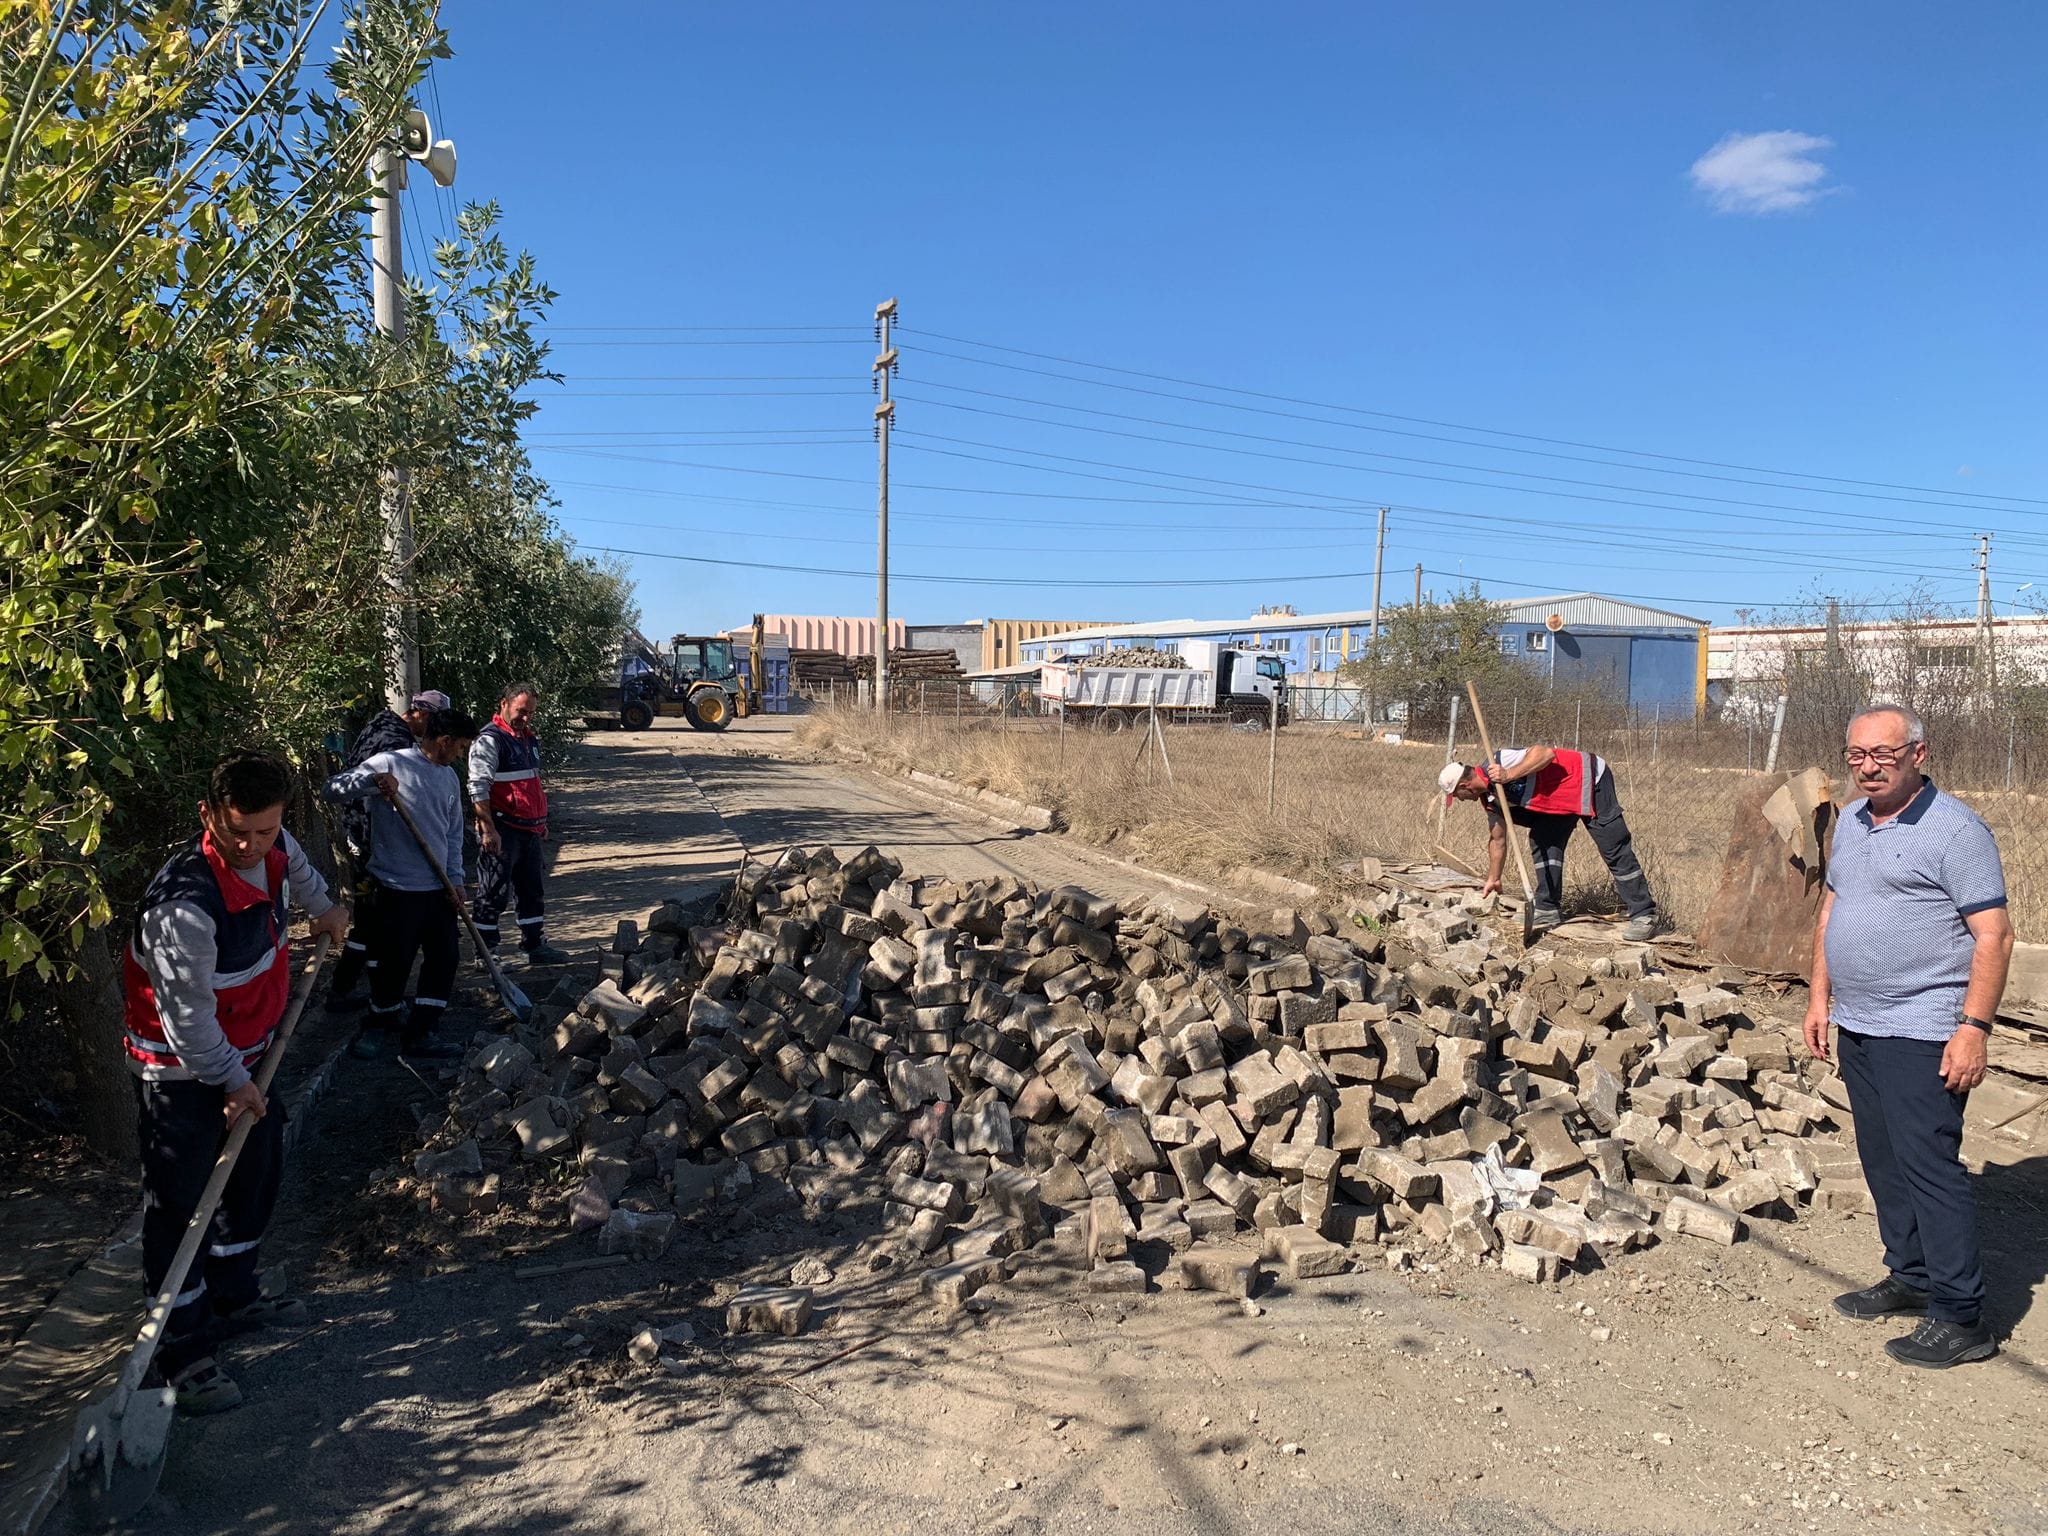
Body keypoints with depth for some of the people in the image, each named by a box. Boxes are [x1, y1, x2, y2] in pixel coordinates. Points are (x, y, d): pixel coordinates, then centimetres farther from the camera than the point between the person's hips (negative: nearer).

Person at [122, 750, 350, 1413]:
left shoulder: (273, 847, -11)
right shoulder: (185, 904, -35)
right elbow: (188, 1018, -26)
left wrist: (325, 909, 34)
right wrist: (232, 1081, -15)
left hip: (245, 1052, 9)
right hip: (180, 1069, -9)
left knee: (256, 1173, 20)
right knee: (178, 1205, 0)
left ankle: (234, 1294, 40)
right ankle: (183, 1347, 12)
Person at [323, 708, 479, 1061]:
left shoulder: (450, 778, 12)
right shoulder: (390, 763, -10)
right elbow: (334, 789, -15)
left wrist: (455, 879, 8)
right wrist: (373, 780, -33)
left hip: (438, 888, 7)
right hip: (398, 888, -7)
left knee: (445, 956, 7)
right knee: (393, 962, 2)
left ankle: (420, 1034, 17)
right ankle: (380, 1027, 26)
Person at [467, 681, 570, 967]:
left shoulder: (529, 739, 16)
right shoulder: (490, 740, -13)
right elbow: (478, 787, -19)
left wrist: (541, 822, 25)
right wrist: (488, 830, -23)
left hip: (529, 830, 9)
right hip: (502, 832, -9)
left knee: (533, 890, 15)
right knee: (494, 893, -1)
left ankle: (534, 945, 25)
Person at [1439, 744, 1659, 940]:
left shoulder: (1499, 763, -24)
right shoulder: (1489, 798, 4)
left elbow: (1546, 753, -32)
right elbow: (1497, 839, 16)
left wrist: (1509, 775, -36)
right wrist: (1493, 879, 22)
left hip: (1589, 779, -9)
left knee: (1614, 850, -8)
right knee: (1542, 842, 3)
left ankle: (1644, 916, -6)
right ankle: (1549, 910, 10)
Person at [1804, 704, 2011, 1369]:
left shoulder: (1955, 830, -12)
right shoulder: (1850, 822, 11)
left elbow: (1993, 936, -15)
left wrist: (1974, 1027, -20)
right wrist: (1821, 997, 16)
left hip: (1922, 1034, -8)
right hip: (1857, 1027, 8)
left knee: (1930, 1165, -6)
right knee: (1883, 1163, 16)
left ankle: (1960, 1318, 3)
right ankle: (1910, 1277, 30)